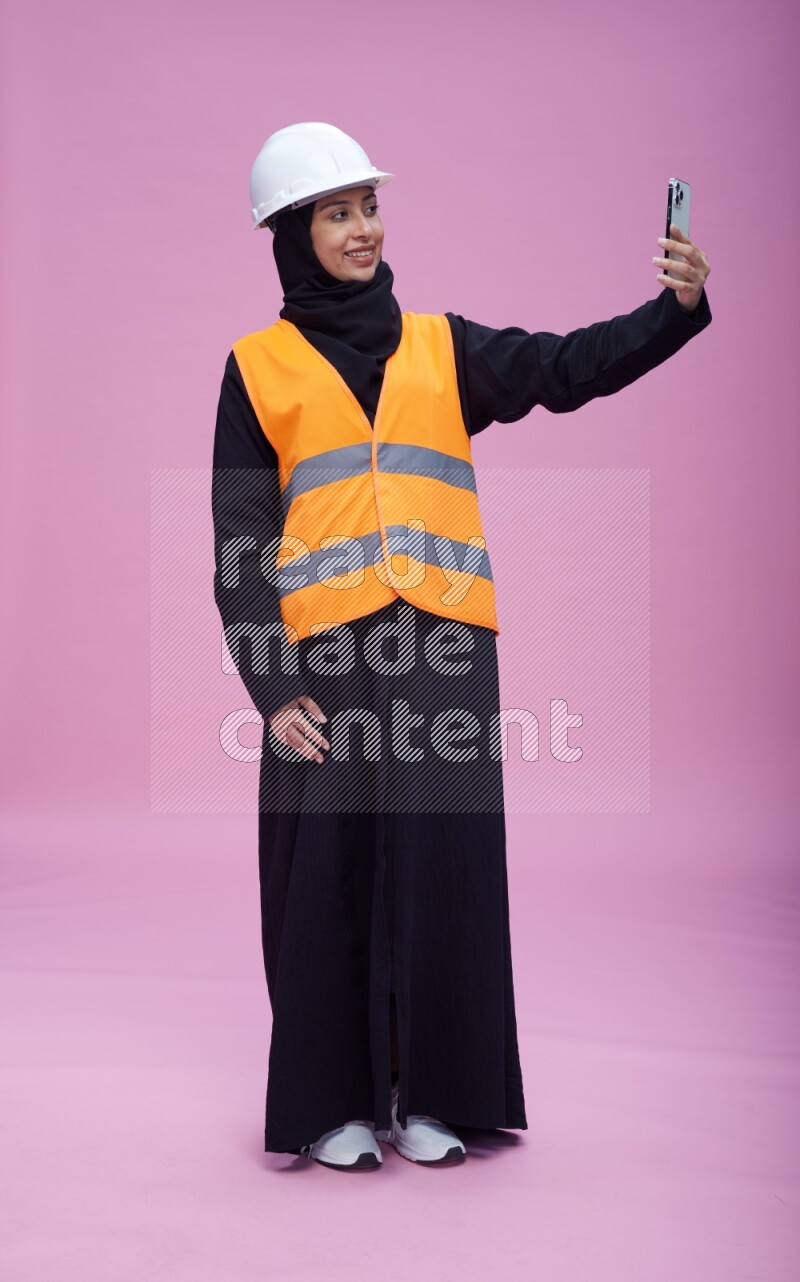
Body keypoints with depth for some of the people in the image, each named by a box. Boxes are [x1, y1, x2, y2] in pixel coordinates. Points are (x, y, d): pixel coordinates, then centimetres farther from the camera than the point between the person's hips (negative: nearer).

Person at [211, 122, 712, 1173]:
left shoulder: (442, 347, 16)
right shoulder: (260, 366, 9)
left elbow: (566, 368, 1)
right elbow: (241, 544, 3)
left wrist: (676, 309, -16)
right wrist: (273, 687, -7)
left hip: (442, 651, 2)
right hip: (323, 658, -1)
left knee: (443, 867, 3)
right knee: (329, 879, 2)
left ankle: (430, 1096, 18)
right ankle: (334, 1105, 17)